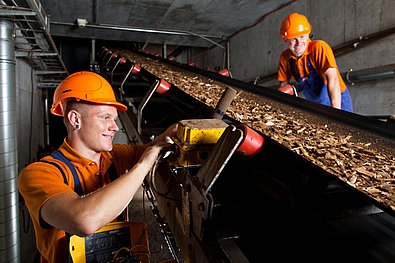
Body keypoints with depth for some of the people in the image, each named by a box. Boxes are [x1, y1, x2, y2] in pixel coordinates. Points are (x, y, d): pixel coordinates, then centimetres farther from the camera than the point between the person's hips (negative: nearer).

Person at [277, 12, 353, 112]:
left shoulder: (319, 47, -21)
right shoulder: (285, 57, -6)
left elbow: (332, 79, -30)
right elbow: (283, 84, 4)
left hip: (337, 102, -5)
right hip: (315, 106, 5)